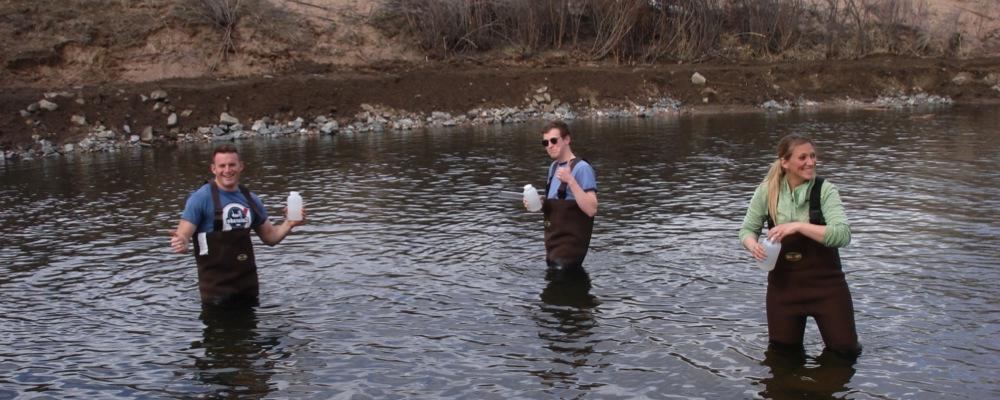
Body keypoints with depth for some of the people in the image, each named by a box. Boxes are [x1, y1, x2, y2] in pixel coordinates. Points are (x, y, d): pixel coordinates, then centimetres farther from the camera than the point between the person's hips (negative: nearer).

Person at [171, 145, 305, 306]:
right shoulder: (201, 198, -10)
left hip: (248, 284, 5)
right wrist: (181, 243, -38)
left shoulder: (251, 199, 5)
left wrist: (289, 224, -5)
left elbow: (270, 237, 14)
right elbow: (183, 236, -14)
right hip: (216, 287, -5)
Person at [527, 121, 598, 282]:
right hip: (553, 241, 9)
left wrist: (570, 181, -33)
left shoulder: (582, 168, -16)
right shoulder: (554, 167, 10)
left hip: (571, 242, -9)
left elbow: (591, 209, -25)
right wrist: (540, 205, 2)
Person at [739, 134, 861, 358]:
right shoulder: (767, 191, -5)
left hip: (824, 280, -1)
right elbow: (747, 229, 4)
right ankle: (798, 320, 43)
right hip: (783, 279, 2)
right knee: (783, 346, 12)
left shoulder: (825, 190, -12)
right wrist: (753, 245, -19)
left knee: (846, 348, 3)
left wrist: (798, 226, -33)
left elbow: (843, 234, -24)